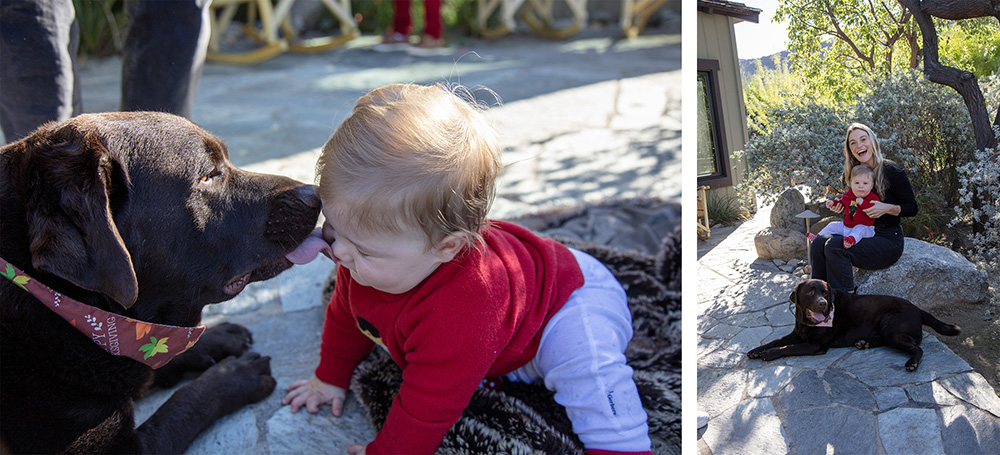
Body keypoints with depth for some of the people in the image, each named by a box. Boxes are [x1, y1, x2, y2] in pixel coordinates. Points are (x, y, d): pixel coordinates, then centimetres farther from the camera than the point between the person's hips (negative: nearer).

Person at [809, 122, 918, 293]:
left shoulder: (891, 171, -9)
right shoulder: (853, 174, 9)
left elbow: (912, 208, -5)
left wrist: (887, 208, -23)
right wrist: (840, 206, -2)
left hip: (889, 240, -7)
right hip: (862, 236, 7)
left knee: (834, 246, -29)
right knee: (817, 243, -17)